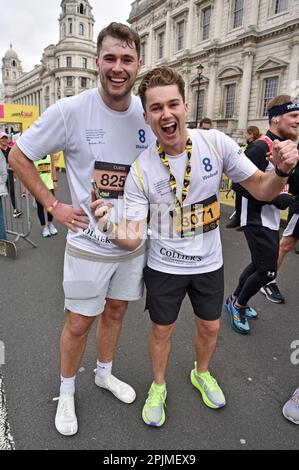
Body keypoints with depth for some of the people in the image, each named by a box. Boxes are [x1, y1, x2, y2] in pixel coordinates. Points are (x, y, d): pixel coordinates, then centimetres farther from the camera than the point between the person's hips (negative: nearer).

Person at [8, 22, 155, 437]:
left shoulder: (149, 115, -2)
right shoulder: (71, 111, -14)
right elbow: (18, 157, -4)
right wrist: (53, 206, -9)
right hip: (89, 244, -4)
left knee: (115, 312, 21)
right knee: (79, 324, 10)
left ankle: (104, 374, 48)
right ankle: (66, 393, 38)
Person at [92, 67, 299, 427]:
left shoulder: (216, 143, -15)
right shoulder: (140, 170, -19)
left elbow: (261, 190, -7)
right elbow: (133, 237, -17)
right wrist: (115, 231, -40)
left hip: (209, 263, 2)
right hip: (164, 267, -2)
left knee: (209, 328, 21)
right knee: (161, 330, 16)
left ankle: (201, 373, 55)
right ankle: (158, 386, 47)